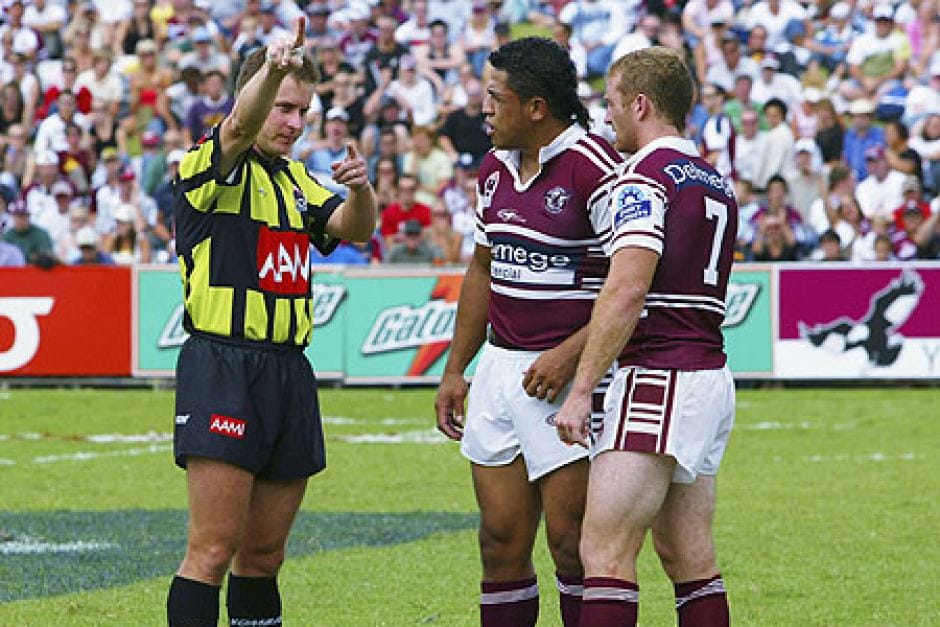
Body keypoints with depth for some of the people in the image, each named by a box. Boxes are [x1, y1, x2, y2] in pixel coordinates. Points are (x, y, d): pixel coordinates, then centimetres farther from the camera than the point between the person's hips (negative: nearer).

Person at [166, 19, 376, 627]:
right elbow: (241, 127, -25)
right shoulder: (212, 166, -3)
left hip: (289, 372, 7)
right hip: (222, 366, -7)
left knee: (264, 553, 10)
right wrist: (272, 67, -45)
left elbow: (353, 229, 7)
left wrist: (360, 189, -16)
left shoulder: (297, 182, 20)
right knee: (213, 548, -13)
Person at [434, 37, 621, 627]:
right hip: (499, 372, 8)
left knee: (572, 542, -8)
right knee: (502, 541, 7)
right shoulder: (496, 167, 12)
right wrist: (455, 369, 21)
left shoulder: (595, 169, -14)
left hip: (567, 375, -8)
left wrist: (572, 354, -21)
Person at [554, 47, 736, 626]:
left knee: (604, 553, -12)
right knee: (690, 559, 10)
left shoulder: (644, 177, -10)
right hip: (712, 376, 9)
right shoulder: (717, 182, 19)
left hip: (658, 378, -9)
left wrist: (581, 389, -19)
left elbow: (627, 290, -20)